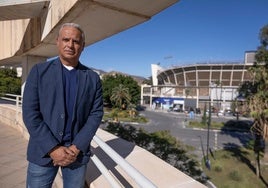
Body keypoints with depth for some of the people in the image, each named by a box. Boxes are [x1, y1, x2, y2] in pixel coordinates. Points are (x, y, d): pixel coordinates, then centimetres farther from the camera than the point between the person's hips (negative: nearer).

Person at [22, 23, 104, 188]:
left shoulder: (93, 78, 2)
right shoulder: (39, 71, -1)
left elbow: (96, 114, -3)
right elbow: (30, 112, -6)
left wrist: (77, 148, -11)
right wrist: (53, 148, -12)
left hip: (78, 152, 1)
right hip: (43, 151, 0)